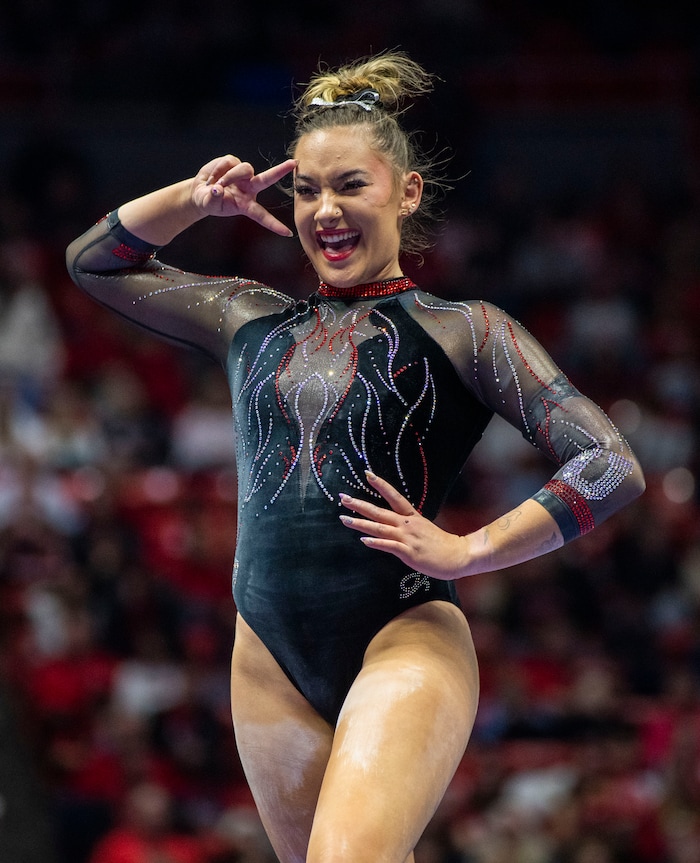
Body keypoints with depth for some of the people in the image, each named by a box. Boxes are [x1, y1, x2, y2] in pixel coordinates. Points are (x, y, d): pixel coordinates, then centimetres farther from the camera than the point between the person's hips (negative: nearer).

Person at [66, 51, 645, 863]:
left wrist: (469, 551, -10)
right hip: (271, 661, 5)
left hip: (407, 639, -5)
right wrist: (194, 200, 9)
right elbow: (95, 262, 25)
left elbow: (613, 467, -4)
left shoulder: (464, 332, 3)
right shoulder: (251, 321, 16)